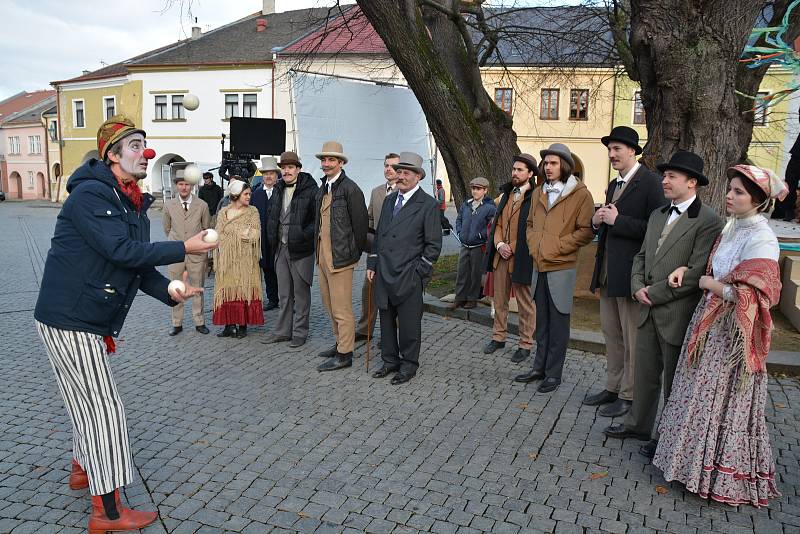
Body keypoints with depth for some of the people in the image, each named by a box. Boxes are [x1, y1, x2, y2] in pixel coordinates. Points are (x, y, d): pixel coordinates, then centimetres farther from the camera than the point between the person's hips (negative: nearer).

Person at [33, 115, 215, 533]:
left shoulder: (132, 204, 11)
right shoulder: (89, 194, -18)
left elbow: (138, 264, 10)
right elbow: (121, 250, -28)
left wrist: (168, 292, -6)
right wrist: (184, 248, -25)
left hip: (89, 319, 10)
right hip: (69, 320, -10)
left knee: (90, 403, 22)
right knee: (103, 408, -6)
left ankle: (82, 470, 44)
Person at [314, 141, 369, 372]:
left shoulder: (350, 188, -12)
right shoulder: (322, 190, 15)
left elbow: (360, 223, -11)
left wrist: (355, 253, -5)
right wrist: (319, 251, 15)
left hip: (340, 257, -9)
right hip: (323, 255, 9)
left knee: (341, 308, -3)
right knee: (330, 305, 18)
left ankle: (344, 355, 7)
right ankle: (340, 343, 32)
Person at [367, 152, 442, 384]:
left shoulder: (428, 204, -6)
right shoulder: (389, 200, 14)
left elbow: (433, 244, -6)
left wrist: (418, 271, -10)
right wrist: (372, 264, 12)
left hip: (408, 277, -6)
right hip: (384, 273, 6)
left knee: (409, 323, 3)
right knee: (386, 320, 14)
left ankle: (409, 365, 18)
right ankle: (390, 360, 29)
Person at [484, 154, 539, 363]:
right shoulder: (506, 194, 13)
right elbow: (497, 223, 12)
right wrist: (499, 244, -2)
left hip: (522, 258, -7)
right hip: (501, 256, 7)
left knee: (525, 304, 6)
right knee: (499, 300, 16)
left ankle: (525, 344, 18)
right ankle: (499, 337, 30)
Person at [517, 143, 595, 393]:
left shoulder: (580, 194, -7)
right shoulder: (539, 193, 12)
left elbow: (586, 232, -10)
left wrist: (557, 246, -14)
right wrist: (534, 245, 6)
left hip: (561, 267, -6)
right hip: (539, 266, 6)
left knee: (558, 323, 3)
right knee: (542, 321, 16)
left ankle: (553, 374, 13)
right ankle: (539, 367, 28)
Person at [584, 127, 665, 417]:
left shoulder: (650, 182, -11)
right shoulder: (613, 185, 16)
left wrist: (617, 220, -19)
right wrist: (598, 221, 1)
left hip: (631, 272, -9)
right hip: (608, 272, 9)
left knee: (633, 338, 3)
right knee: (611, 334, 17)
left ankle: (629, 396, 14)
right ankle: (613, 387, 29)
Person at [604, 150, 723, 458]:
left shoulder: (708, 222, -13)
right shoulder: (657, 215, 12)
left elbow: (696, 273, -19)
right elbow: (641, 256, 16)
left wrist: (654, 293, -15)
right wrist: (638, 287, -2)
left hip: (677, 315, -7)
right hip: (649, 310, 7)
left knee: (674, 381, 8)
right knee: (645, 373, 17)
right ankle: (638, 424, 33)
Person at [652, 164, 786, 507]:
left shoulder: (761, 239, -18)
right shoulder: (731, 228, 8)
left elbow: (751, 297, -26)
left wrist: (711, 285, -13)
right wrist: (687, 270, 5)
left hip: (733, 335, -8)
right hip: (710, 328, 8)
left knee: (722, 404, 4)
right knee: (704, 398, 16)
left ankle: (720, 476, 21)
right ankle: (698, 460, 31)